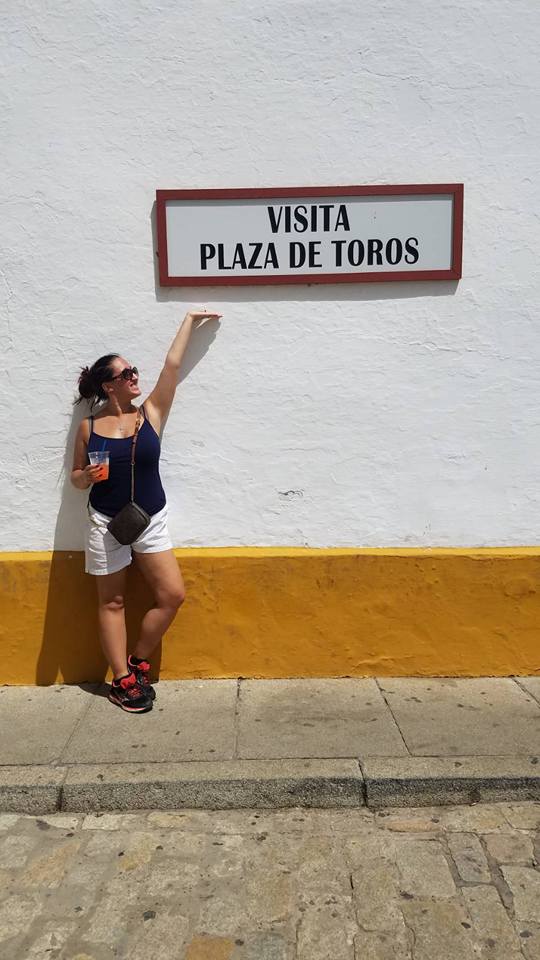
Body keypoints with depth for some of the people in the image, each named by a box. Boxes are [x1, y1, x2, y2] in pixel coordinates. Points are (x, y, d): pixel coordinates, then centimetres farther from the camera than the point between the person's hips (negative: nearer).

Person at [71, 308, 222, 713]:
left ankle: (137, 661, 18)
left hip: (152, 521, 2)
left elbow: (172, 364, -2)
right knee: (112, 602, 6)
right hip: (106, 524, -2)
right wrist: (87, 476, -18)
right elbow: (76, 477, 6)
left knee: (172, 595, -3)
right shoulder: (88, 427, -3)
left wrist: (190, 320, 2)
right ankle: (122, 680, 18)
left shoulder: (151, 412, -1)